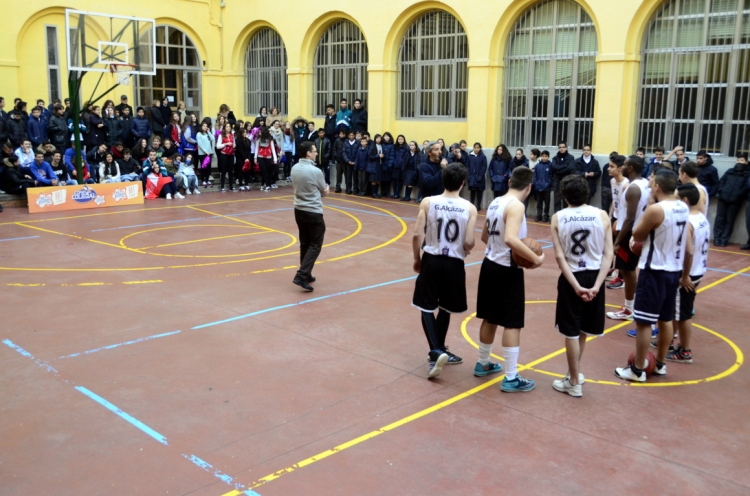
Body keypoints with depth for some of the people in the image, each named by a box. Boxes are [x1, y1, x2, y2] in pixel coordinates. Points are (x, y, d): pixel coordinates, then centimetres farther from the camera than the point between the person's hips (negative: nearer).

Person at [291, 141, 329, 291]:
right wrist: (326, 187, 19)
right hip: (313, 212, -7)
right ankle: (301, 276, -10)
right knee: (315, 245, 0)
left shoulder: (294, 169, 2)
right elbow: (325, 192, -3)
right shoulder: (315, 171, -17)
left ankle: (306, 275, 21)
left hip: (299, 210, 7)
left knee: (304, 244, 15)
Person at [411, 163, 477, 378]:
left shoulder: (428, 202, -8)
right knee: (444, 308, 19)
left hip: (431, 259, -1)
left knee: (427, 307, 9)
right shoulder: (469, 208, -8)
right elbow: (469, 243, -11)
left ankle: (436, 352, -8)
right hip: (454, 263, 1)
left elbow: (417, 235, -11)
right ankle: (440, 350, 33)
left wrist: (417, 259, 5)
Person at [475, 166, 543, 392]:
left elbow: (485, 236, 19)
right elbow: (510, 239, -33)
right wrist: (535, 258, -25)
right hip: (507, 270, -9)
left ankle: (483, 364, 34)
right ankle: (511, 378, 5)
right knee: (512, 324, -1)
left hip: (490, 264, 9)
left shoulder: (495, 202, 8)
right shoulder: (516, 206, -18)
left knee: (490, 319, 20)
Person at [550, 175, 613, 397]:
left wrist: (575, 285, -12)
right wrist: (597, 284, -10)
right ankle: (574, 373, 34)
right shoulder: (602, 216, -3)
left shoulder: (558, 218, -6)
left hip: (571, 278, -2)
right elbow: (608, 254, -8)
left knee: (571, 332, 9)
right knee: (582, 330, 20)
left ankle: (574, 382, 18)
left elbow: (560, 256, -13)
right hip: (594, 276, 2)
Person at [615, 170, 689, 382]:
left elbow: (636, 236, -6)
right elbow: (689, 250, 10)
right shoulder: (684, 209, 6)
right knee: (666, 320, 18)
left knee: (643, 322, 0)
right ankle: (660, 364, 30)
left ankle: (638, 370, 8)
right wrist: (685, 274, 19)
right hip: (674, 271, 9)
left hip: (654, 272, -9)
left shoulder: (655, 209, -20)